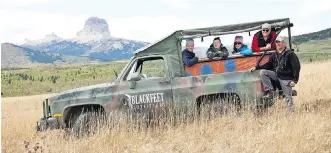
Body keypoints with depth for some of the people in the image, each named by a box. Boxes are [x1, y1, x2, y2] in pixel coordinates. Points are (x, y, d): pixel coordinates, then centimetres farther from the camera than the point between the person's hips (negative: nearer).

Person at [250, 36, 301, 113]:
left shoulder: (290, 54, -8)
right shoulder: (274, 55, 11)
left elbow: (296, 66, -11)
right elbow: (268, 65, 13)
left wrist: (295, 79, -17)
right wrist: (256, 67, 2)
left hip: (286, 78, -6)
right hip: (276, 74, 6)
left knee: (287, 96, -6)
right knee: (262, 72, -12)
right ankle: (270, 91, -14)